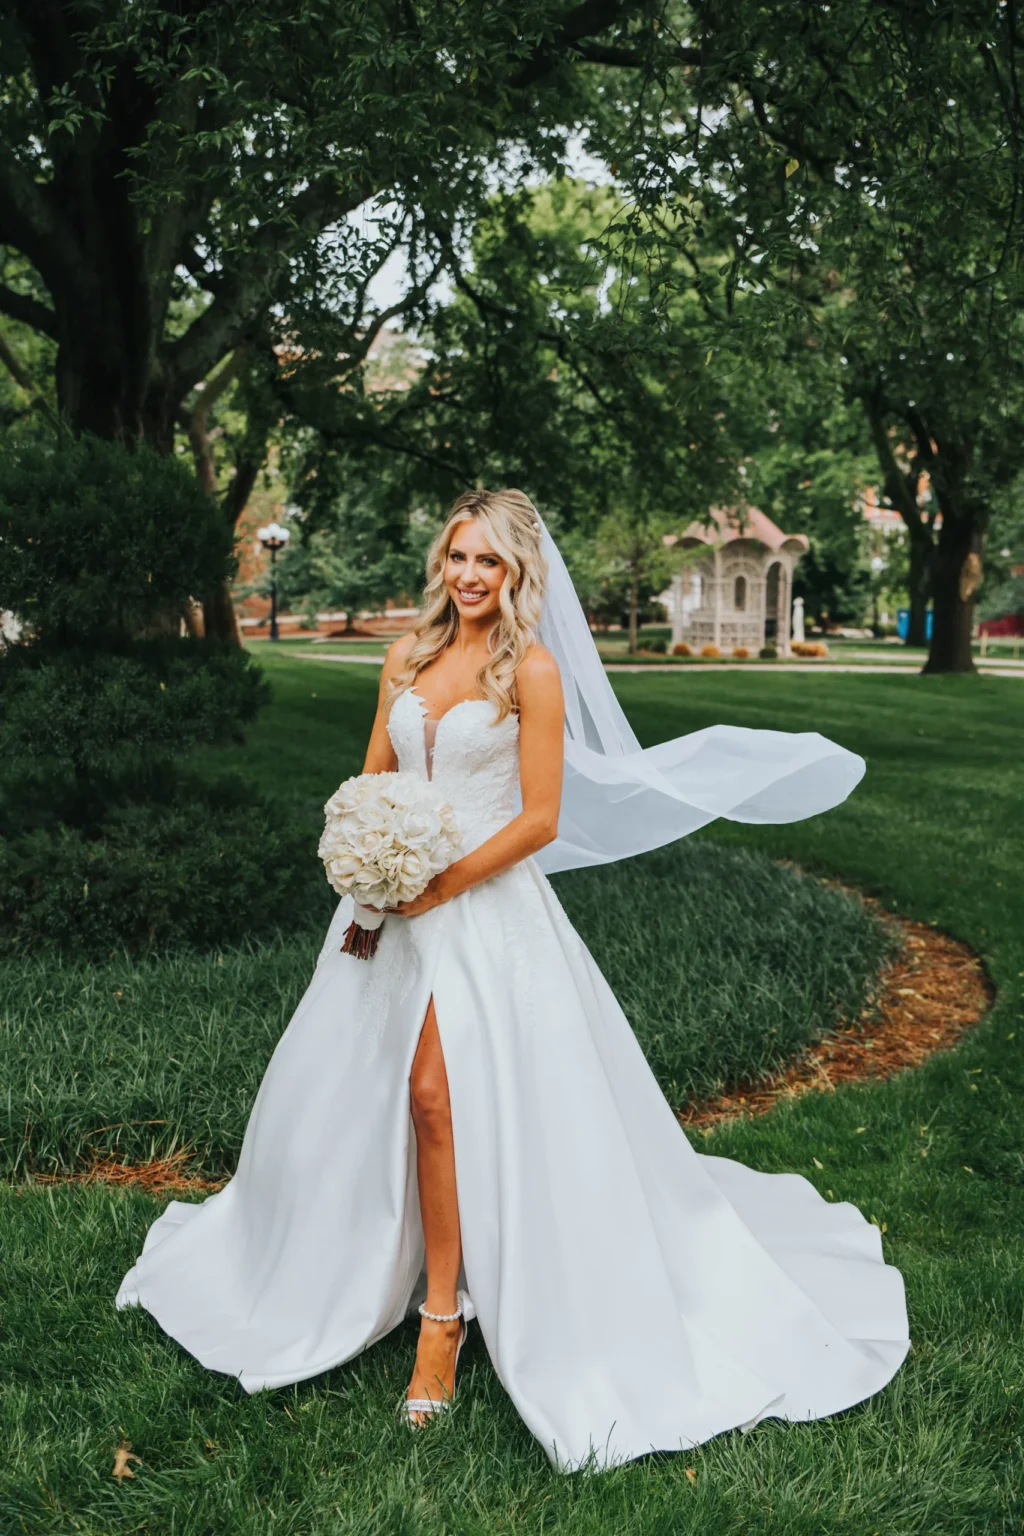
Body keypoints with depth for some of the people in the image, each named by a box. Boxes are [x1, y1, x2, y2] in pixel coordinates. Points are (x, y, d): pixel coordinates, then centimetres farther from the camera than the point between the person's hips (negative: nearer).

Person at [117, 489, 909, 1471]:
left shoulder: (533, 669, -7)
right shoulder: (407, 657, 10)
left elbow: (541, 818, -10)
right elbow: (373, 780, 14)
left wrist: (442, 883, -14)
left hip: (486, 906, -6)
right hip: (398, 903, 6)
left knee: (436, 1094, -11)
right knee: (351, 1094, 10)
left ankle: (442, 1318, 5)